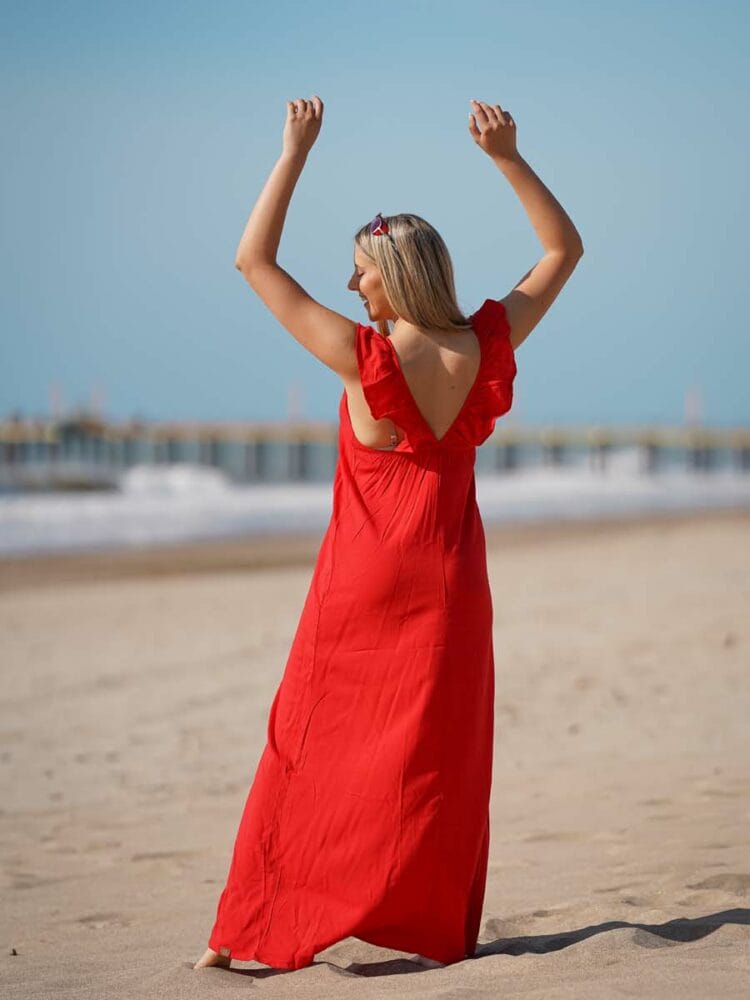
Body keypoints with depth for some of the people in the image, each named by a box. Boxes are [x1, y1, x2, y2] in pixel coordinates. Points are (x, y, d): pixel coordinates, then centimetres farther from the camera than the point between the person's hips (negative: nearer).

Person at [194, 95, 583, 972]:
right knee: (438, 758, 10)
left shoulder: (366, 356, -18)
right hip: (449, 580, 3)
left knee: (312, 749, 5)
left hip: (363, 579, -3)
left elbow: (253, 259, -14)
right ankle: (439, 933, 13)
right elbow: (564, 249, 7)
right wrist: (506, 157, -1)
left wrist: (296, 151, -11)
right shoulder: (484, 348, -7)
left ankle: (248, 931, 8)